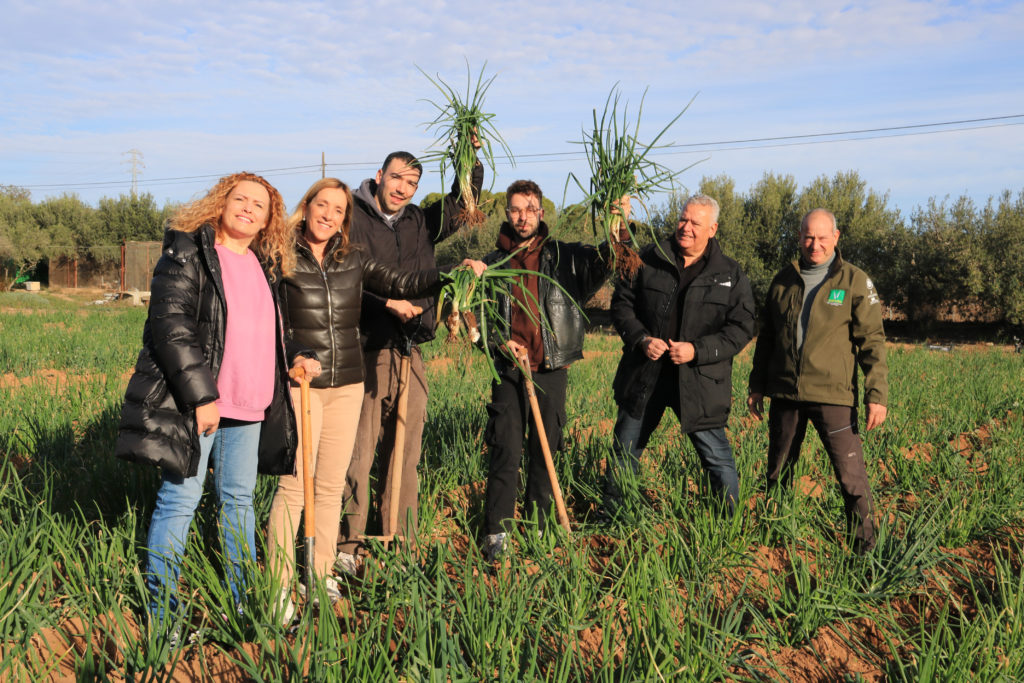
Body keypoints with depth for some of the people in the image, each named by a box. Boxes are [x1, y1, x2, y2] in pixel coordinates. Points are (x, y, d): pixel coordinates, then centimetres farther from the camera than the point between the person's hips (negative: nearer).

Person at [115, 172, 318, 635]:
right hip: (196, 403, -7)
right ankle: (161, 611, 13)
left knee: (239, 499, 15)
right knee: (180, 499, -1)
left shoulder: (266, 266, 15)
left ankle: (242, 601, 27)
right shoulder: (188, 253, -6)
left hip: (249, 407, 7)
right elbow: (170, 327, -15)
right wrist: (201, 395, -20)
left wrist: (293, 357, 8)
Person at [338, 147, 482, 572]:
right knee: (356, 452, -3)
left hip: (409, 353, 6)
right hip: (363, 353, -5)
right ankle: (347, 547, 8)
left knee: (405, 453, 9)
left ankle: (400, 545, 19)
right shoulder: (352, 219, -2)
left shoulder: (420, 222, 15)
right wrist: (389, 302, -17)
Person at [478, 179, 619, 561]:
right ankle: (497, 533, 5)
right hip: (508, 370, 0)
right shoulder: (493, 264, 7)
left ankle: (537, 529, 22)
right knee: (506, 452, -4)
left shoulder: (564, 257, 4)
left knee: (545, 451, 9)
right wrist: (500, 342, -7)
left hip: (552, 369, 1)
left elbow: (604, 261, -9)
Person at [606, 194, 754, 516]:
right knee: (625, 450, 14)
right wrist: (641, 339, -11)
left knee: (716, 456, 3)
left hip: (700, 381, -2)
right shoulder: (649, 259, 2)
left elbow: (741, 327, -4)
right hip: (644, 374, 2)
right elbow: (622, 302, 7)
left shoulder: (730, 275, -1)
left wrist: (697, 350, -17)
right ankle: (610, 514, 31)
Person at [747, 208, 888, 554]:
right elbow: (766, 337, 17)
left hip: (832, 395, -4)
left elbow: (871, 341, -3)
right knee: (778, 472, 14)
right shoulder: (783, 280, 10)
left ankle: (864, 547, 6)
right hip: (784, 395, 4)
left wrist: (877, 395, -10)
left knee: (851, 476, -6)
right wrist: (757, 385, 16)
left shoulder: (855, 281, -1)